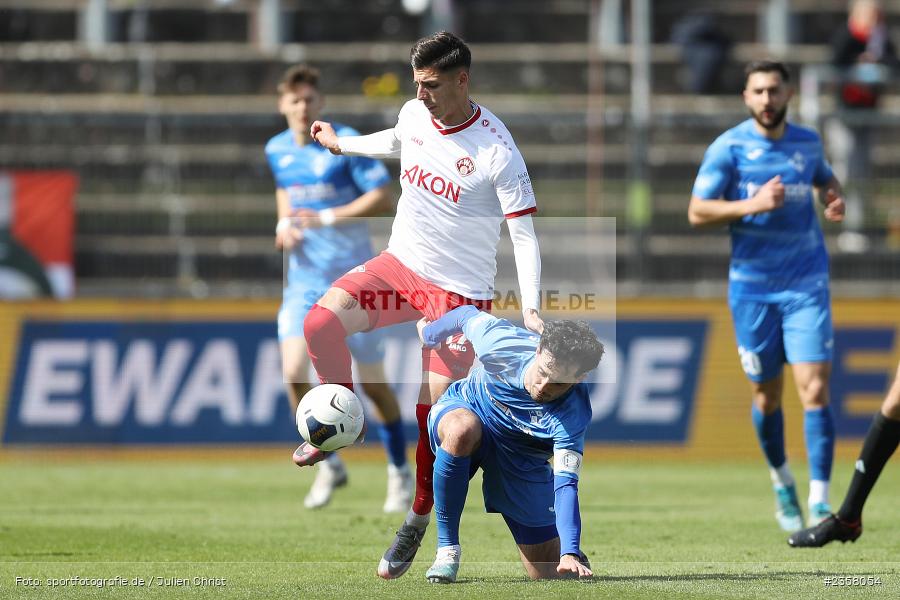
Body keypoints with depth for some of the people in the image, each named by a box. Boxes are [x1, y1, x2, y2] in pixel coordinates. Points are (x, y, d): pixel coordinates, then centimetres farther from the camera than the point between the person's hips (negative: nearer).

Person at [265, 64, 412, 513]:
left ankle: (400, 472, 21)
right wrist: (284, 224, 5)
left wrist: (326, 218, -22)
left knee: (372, 383, 2)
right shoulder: (277, 150, 5)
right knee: (293, 374, -13)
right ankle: (329, 465, 8)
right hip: (304, 278, 4)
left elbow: (382, 198, -15)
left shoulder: (346, 143, -11)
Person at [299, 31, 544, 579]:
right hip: (401, 264, 5)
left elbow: (525, 233, -17)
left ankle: (418, 523, 13)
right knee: (321, 322, -20)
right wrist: (342, 144, 37)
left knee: (435, 410, -7)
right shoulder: (414, 116, -2)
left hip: (461, 290, -5)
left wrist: (531, 308, -28)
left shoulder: (497, 150, -20)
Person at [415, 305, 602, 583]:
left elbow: (565, 484, -39)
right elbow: (467, 315, -10)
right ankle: (447, 548, -26)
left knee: (549, 573, -4)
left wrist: (570, 554, -51)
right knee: (461, 430, -41)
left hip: (522, 460, 0)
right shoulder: (501, 344, -32)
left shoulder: (572, 414, -34)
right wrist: (430, 333, 13)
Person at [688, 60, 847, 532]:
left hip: (806, 284, 1)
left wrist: (834, 199, 2)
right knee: (767, 395, 9)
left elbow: (825, 178, 26)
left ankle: (820, 502, -15)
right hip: (752, 286, -1)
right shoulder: (729, 148, -6)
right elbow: (697, 212, -9)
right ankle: (782, 484, 35)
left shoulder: (807, 142, 4)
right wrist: (752, 205, -22)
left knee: (814, 389, -13)